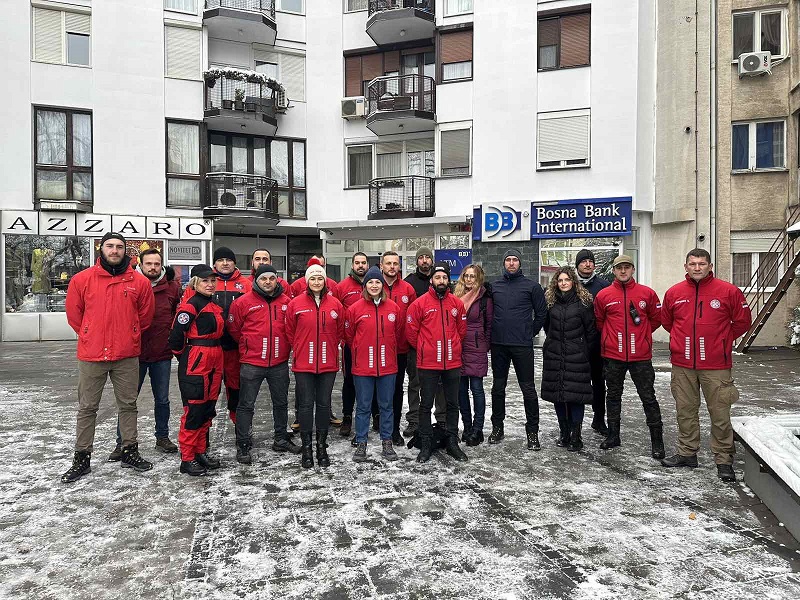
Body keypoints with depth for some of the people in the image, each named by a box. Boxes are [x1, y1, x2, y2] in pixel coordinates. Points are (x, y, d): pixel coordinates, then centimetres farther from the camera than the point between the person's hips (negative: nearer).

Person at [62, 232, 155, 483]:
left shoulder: (139, 281, -1)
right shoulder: (82, 279, -2)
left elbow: (145, 315, 9)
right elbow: (74, 314, 8)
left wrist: (129, 337, 11)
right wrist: (91, 337, 9)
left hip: (127, 356, 1)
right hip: (91, 355, 0)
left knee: (128, 405, 11)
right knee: (87, 408, 9)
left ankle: (129, 452, 25)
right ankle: (81, 459, 21)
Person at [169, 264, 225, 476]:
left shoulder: (215, 306, 14)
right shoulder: (190, 306, -12)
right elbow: (176, 336, -14)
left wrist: (216, 358, 15)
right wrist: (185, 357, 0)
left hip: (214, 363, 8)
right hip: (195, 363, -8)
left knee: (208, 410, 13)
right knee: (194, 410, -2)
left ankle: (201, 453, 25)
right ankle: (187, 459, 8)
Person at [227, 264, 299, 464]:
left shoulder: (286, 302, 1)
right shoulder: (243, 302, -6)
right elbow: (234, 329, 3)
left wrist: (283, 346, 9)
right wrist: (249, 345, 8)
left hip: (279, 363, 3)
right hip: (252, 363, -3)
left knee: (281, 403, 16)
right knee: (246, 405, 2)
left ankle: (281, 439, 32)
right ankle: (243, 446, 14)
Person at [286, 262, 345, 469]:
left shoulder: (335, 304, 2)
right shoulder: (296, 303, -2)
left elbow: (340, 332, 12)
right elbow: (290, 332, 6)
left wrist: (329, 349, 9)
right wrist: (300, 350, 8)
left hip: (328, 364, 2)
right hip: (303, 365, -1)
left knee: (324, 404, 9)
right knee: (306, 404, 4)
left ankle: (322, 446, 22)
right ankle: (306, 448, 16)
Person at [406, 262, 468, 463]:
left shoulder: (457, 303, 5)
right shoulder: (420, 303, -6)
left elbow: (462, 329, 14)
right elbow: (411, 331, -2)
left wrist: (451, 347, 13)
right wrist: (423, 348, 5)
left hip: (452, 362, 3)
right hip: (427, 363, -3)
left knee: (453, 404, 12)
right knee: (426, 405, 6)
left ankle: (452, 442, 25)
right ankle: (426, 444, 17)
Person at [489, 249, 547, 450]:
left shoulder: (532, 286, 1)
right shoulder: (494, 286, 10)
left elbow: (541, 313, 3)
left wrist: (531, 333, 2)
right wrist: (493, 332, 10)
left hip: (522, 345, -3)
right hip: (498, 345, 3)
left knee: (528, 388, 0)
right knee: (498, 387, 11)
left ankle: (532, 431, 11)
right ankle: (497, 427, 23)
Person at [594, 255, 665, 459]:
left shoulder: (647, 293, 1)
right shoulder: (603, 295, 1)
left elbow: (656, 318, 11)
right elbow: (599, 321, 11)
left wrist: (640, 335, 7)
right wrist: (613, 337, 7)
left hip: (640, 356, -1)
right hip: (612, 356, 1)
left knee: (648, 398, 4)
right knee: (613, 396, 13)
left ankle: (657, 440, 14)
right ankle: (613, 436, 26)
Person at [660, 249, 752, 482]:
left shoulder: (728, 291, -4)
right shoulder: (674, 293, 4)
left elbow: (742, 322, 6)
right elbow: (666, 321, 19)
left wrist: (721, 341, 7)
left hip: (716, 366, -3)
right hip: (682, 365, 3)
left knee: (720, 414, 3)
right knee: (685, 411, 13)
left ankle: (724, 460, 15)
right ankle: (687, 452, 27)